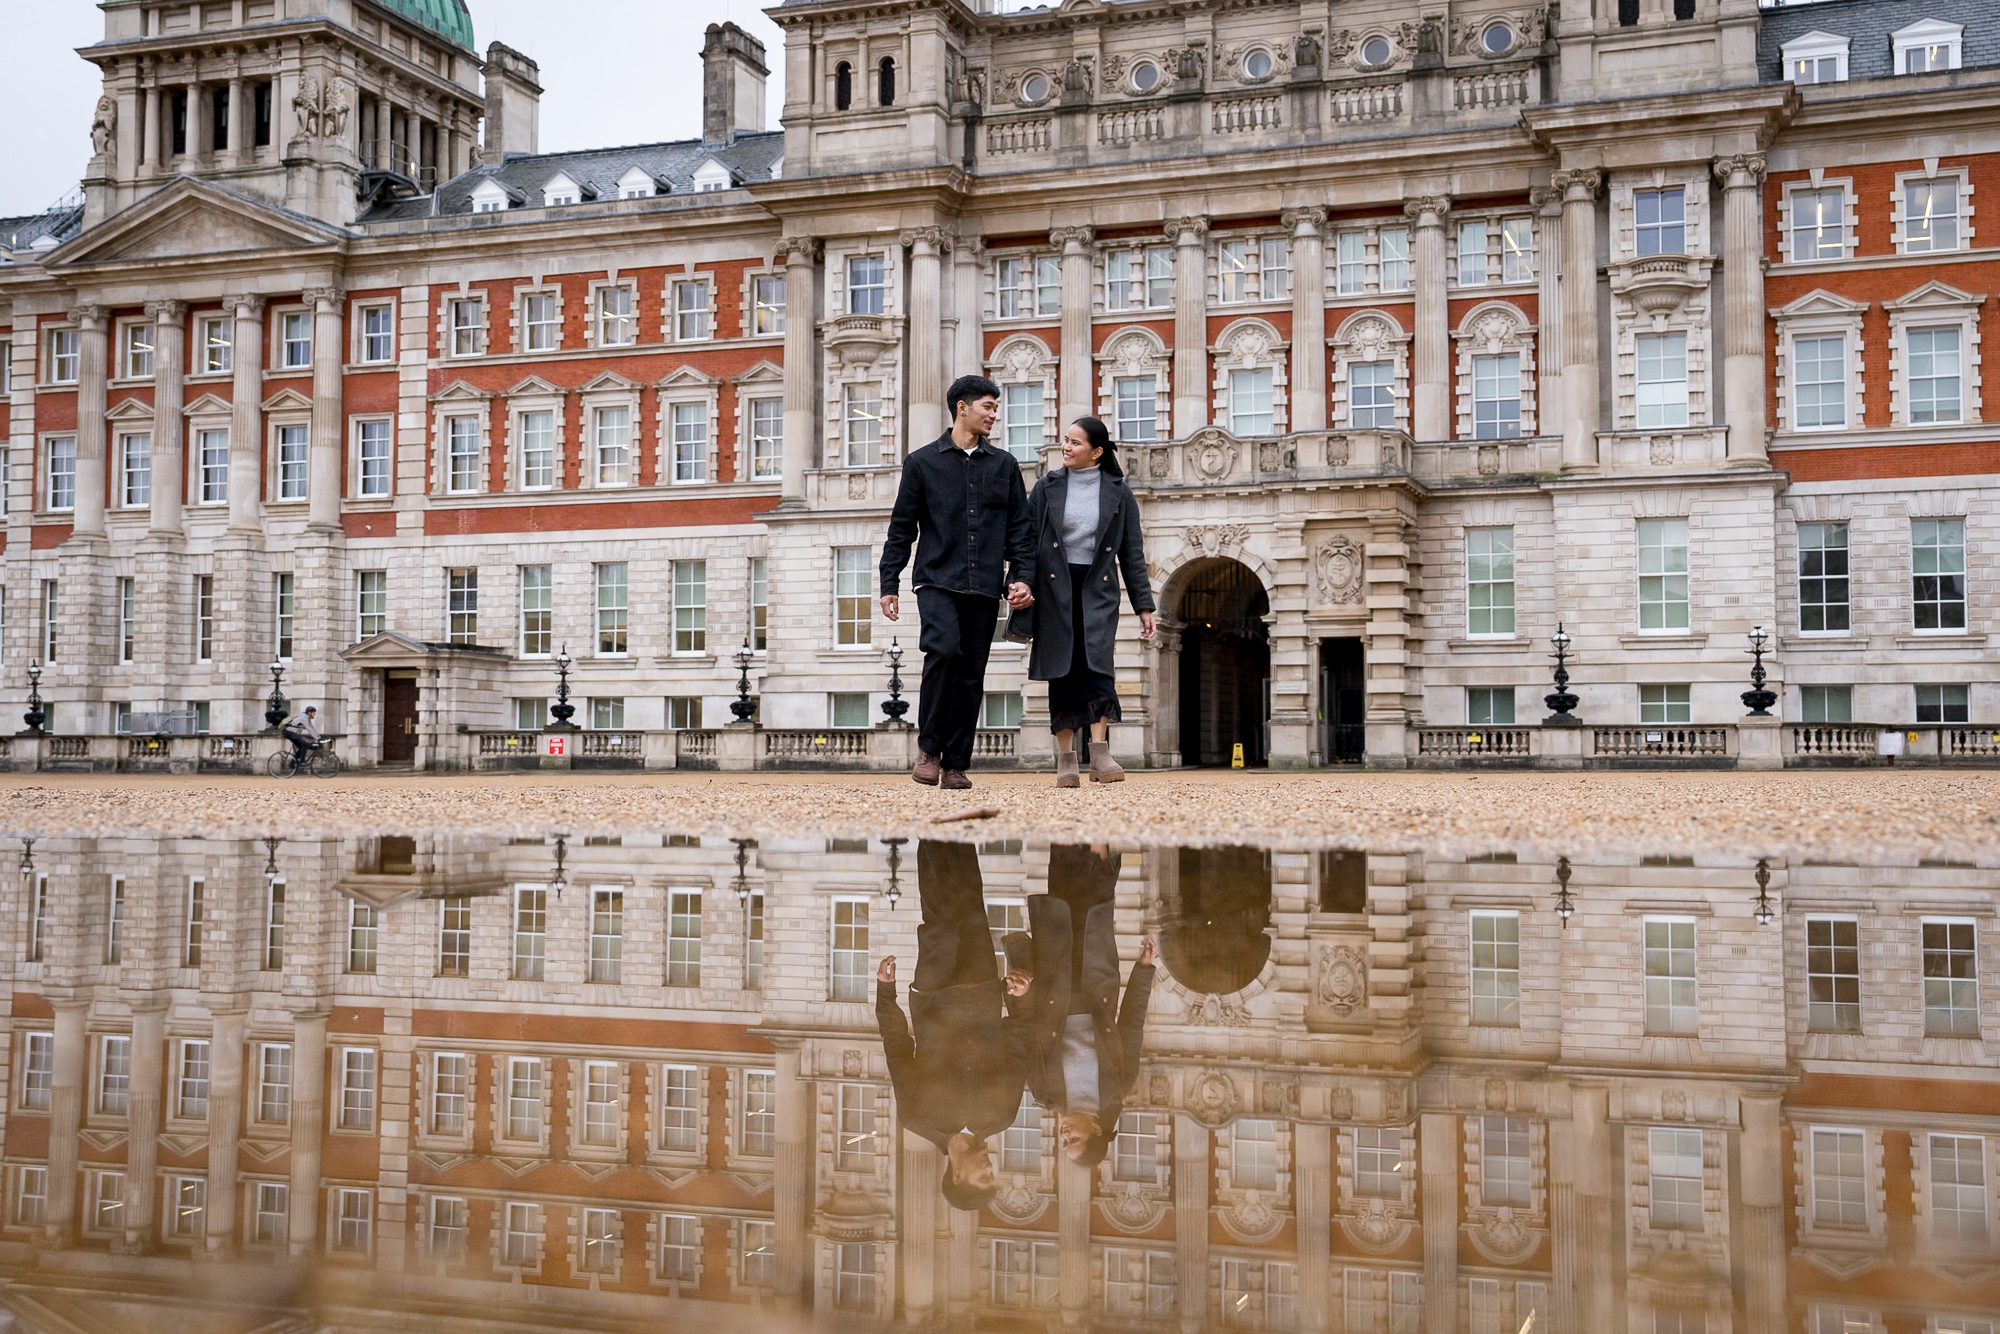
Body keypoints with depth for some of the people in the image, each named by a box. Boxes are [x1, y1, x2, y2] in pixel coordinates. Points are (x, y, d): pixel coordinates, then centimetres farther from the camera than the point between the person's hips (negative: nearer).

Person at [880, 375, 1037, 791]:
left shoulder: (1004, 465, 14)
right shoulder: (922, 462, 7)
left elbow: (1018, 527, 14)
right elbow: (902, 528, 7)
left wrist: (1021, 577, 1)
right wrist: (889, 584, 2)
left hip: (984, 587, 3)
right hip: (937, 580, -3)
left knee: (972, 675, 2)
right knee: (944, 649, -24)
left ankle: (956, 764, 9)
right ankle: (929, 748, -9)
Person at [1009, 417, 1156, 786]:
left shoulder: (1118, 493, 5)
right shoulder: (1047, 488, 5)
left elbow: (1132, 553, 6)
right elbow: (1028, 541, 3)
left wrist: (1144, 606, 3)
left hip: (1098, 590, -1)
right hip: (1055, 589, 1)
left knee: (1097, 665, -17)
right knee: (1062, 672, 1)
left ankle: (1100, 754, -19)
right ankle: (1065, 760, 6)